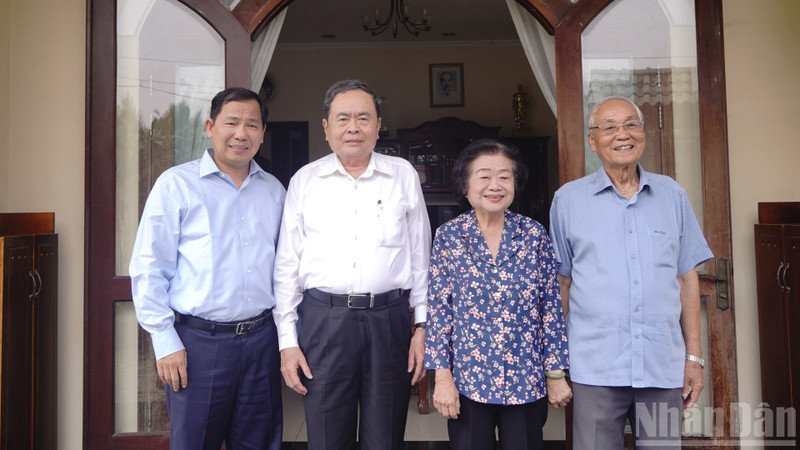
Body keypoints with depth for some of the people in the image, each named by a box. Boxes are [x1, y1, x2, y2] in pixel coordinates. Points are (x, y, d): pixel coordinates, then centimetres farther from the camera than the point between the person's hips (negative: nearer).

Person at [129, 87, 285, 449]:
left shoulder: (274, 190, 10)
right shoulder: (176, 184, -3)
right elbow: (148, 269, -4)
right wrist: (166, 343, -8)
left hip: (261, 337, 4)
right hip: (199, 341, -3)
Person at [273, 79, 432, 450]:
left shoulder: (403, 175, 8)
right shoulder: (304, 181, 7)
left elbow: (420, 256, 9)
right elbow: (287, 266, 7)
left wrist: (423, 325, 4)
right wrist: (287, 340, 3)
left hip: (389, 321, 1)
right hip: (324, 319, 0)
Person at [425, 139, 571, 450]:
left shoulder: (535, 234, -1)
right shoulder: (448, 236, -3)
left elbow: (551, 307, 2)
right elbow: (438, 308, -3)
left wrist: (556, 373, 2)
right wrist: (442, 377, -5)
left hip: (527, 381, 1)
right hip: (468, 381, -1)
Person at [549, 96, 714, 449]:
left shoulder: (672, 195, 9)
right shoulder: (568, 199, 3)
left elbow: (687, 278, 10)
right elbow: (562, 282, 6)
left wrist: (694, 355, 8)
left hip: (663, 367, 2)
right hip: (596, 367, -2)